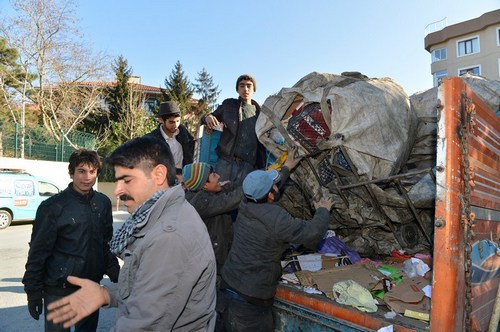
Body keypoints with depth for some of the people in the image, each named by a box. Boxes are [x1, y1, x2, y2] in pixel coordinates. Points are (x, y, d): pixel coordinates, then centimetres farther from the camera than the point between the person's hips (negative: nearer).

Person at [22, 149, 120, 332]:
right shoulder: (53, 206, -12)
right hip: (58, 289, -4)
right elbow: (38, 251, -8)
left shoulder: (103, 203, 1)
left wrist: (115, 272, 7)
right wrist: (33, 290, -7)